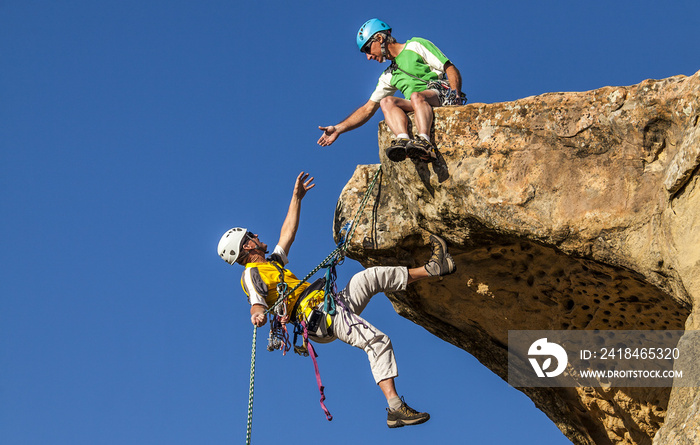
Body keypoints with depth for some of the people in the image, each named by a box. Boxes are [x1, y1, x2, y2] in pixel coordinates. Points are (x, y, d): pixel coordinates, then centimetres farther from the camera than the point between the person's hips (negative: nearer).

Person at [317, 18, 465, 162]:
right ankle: (404, 141, -47)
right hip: (416, 107, 5)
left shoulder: (415, 46, 9)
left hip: (441, 96, -5)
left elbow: (450, 69, 2)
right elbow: (368, 109, 25)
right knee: (386, 102, -21)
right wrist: (338, 129, 18)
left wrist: (455, 92, -17)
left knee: (416, 96, -36)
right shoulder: (389, 76, 26)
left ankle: (424, 143, -58)